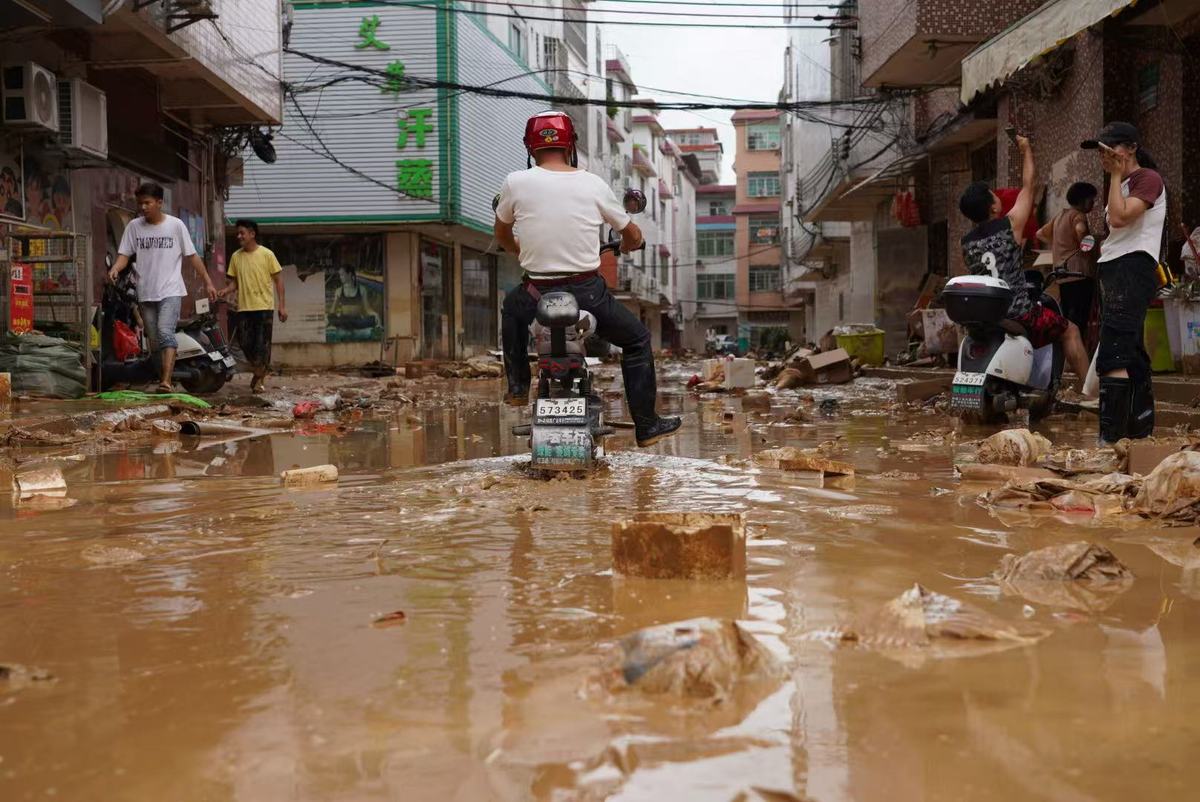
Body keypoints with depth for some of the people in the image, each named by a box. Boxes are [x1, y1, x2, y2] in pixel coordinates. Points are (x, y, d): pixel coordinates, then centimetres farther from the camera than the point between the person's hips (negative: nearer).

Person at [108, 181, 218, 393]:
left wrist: (208, 282, 3)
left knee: (165, 333, -20)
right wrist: (115, 269, -19)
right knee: (154, 341, 9)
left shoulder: (175, 225, 0)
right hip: (146, 293, 4)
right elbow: (124, 254, 3)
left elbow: (192, 256, 4)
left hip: (170, 291, -4)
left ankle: (166, 381, -28)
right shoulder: (134, 226, 6)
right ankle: (162, 380, 19)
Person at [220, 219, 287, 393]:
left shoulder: (266, 254, -4)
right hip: (244, 307, 4)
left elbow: (278, 280, -1)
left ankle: (259, 378, 10)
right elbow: (234, 281, 12)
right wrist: (225, 291, -11)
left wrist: (282, 305, -5)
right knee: (245, 343, 4)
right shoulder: (236, 256, 7)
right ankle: (260, 371, 26)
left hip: (264, 307, -4)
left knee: (262, 345, -3)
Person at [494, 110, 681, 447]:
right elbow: (633, 235, 11)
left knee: (511, 308, 37)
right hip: (588, 294, -1)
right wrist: (626, 246, 35)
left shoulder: (516, 182, -2)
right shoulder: (593, 184, -1)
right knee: (638, 340, 21)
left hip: (537, 296, 1)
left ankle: (518, 385, 36)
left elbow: (502, 236, 16)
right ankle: (646, 425, 22)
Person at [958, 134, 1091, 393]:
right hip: (1018, 315, -5)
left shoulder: (966, 243, 6)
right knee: (1069, 330, 14)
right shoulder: (1010, 225, -7)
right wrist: (1026, 150, 18)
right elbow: (1028, 185, 5)